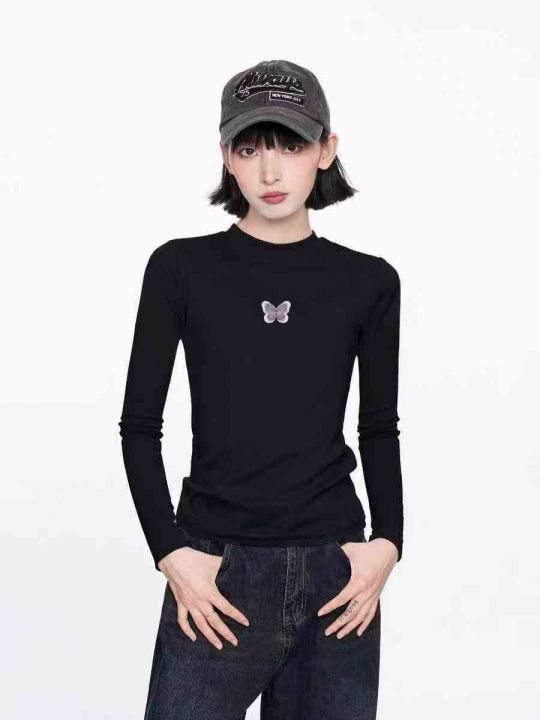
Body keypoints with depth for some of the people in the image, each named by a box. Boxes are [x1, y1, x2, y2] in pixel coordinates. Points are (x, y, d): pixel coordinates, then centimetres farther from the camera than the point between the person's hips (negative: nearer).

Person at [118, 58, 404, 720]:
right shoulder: (182, 268, 0)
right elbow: (139, 424, 2)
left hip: (337, 569, 2)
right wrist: (171, 552, -6)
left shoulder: (368, 282, 5)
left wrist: (389, 541, 1)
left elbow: (379, 428, 13)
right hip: (217, 573, -1)